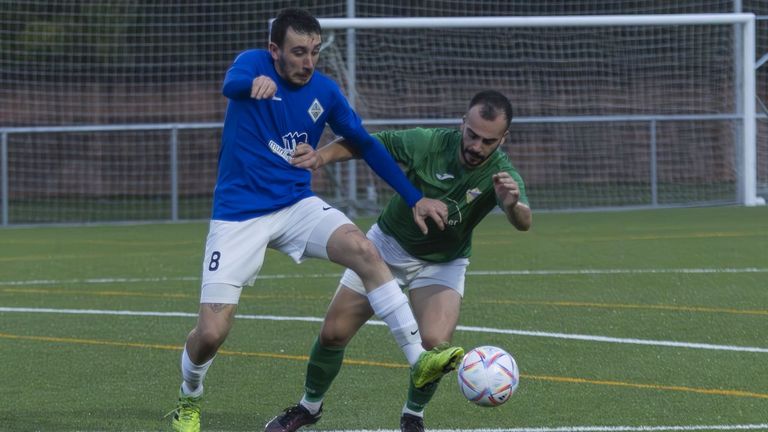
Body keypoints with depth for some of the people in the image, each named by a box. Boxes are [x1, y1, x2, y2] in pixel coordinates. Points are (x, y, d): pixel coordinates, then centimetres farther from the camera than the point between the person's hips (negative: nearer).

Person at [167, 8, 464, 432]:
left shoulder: (324, 91, 2)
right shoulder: (253, 63, -10)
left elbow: (366, 145, 11)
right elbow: (231, 85, -34)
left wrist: (415, 198, 4)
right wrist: (256, 83, -60)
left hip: (297, 205, 3)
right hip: (238, 216, -3)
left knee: (363, 250, -26)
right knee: (210, 333, -9)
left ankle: (419, 358, -26)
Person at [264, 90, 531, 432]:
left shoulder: (502, 175, -26)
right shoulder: (428, 144, -25)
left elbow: (524, 223, -44)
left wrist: (513, 205, -67)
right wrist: (323, 155, -27)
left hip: (443, 263, -1)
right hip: (388, 245, 1)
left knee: (435, 342, -24)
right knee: (333, 334, 2)